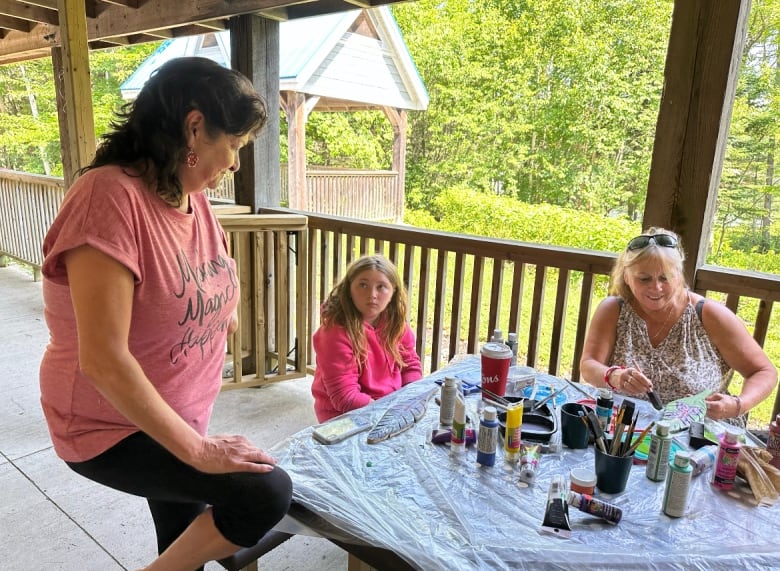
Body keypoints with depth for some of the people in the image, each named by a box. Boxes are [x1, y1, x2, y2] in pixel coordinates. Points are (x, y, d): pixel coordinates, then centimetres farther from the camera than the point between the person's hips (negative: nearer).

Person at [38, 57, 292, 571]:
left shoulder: (194, 196, -2)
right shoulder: (111, 196, -26)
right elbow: (103, 359, -30)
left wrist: (224, 312, 0)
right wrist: (196, 448, -25)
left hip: (178, 418, 8)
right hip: (112, 428, -8)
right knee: (268, 492, -20)